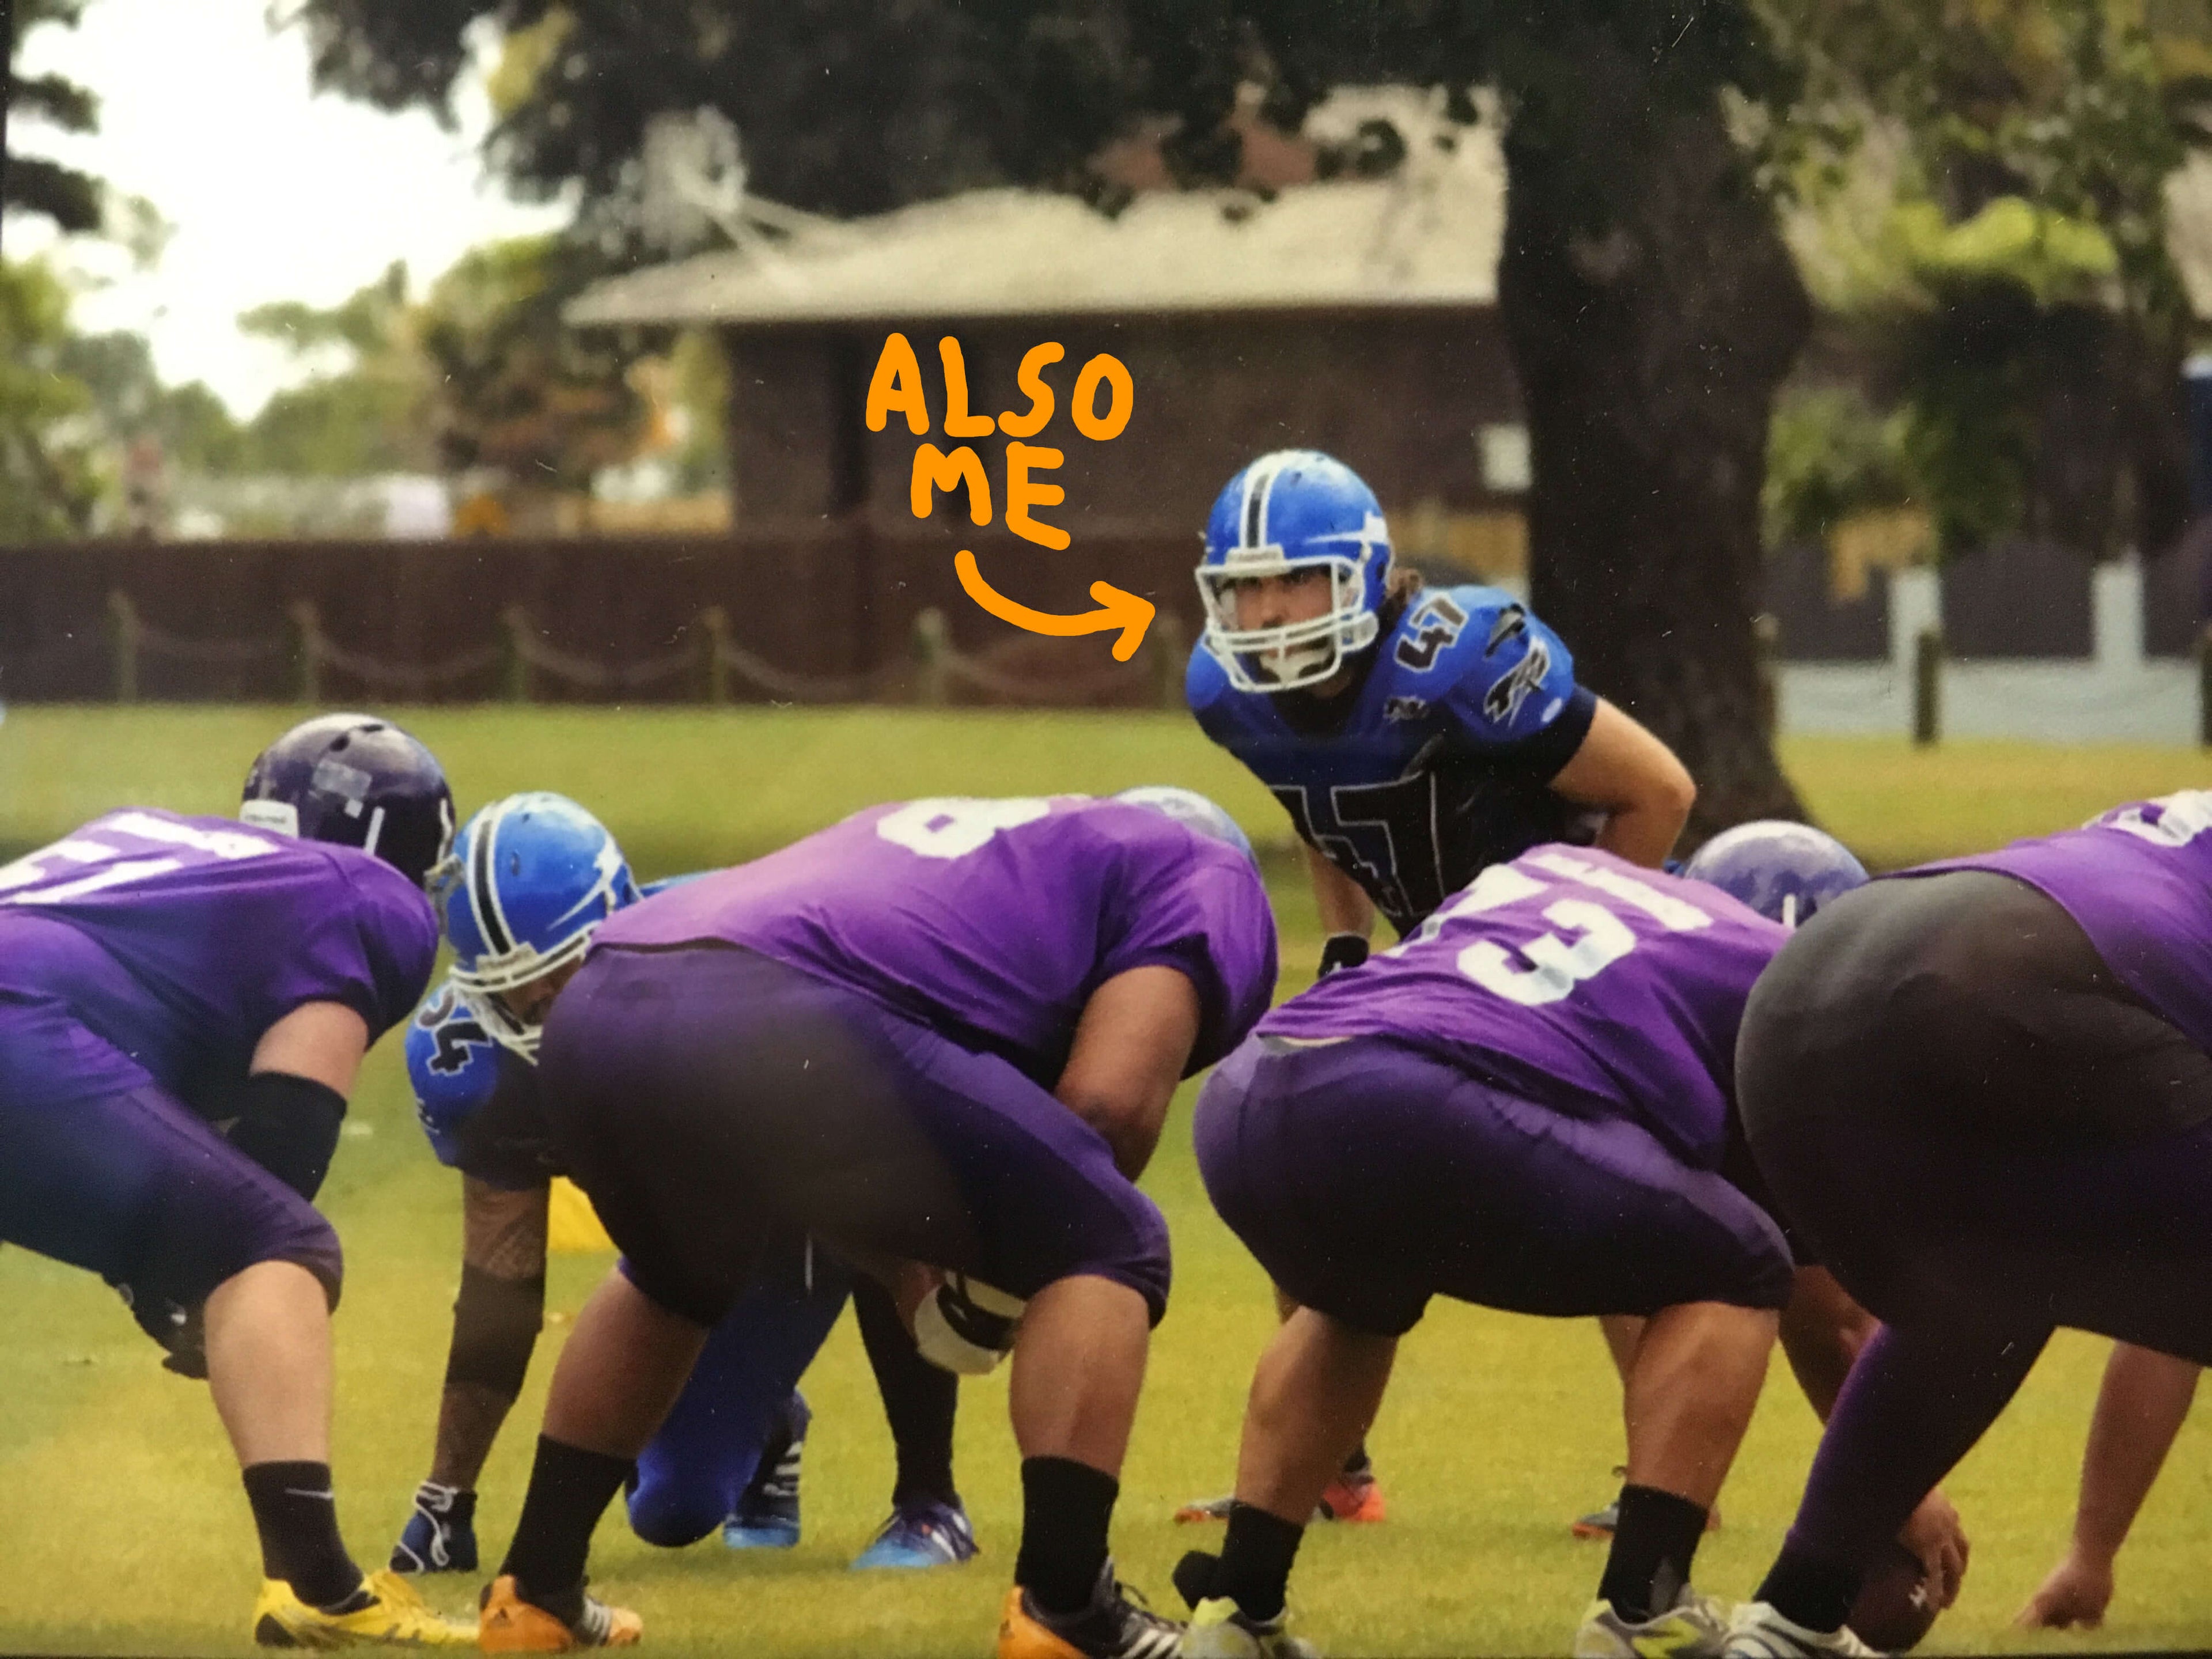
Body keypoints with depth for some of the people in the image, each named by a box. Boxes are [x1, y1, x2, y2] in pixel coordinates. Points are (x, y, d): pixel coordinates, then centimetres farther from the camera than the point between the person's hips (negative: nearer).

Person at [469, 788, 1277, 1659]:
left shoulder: (942, 835, 42)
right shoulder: (1202, 877, 23)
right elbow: (1107, 1102, 6)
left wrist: (912, 1279, 37)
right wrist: (1008, 1262, 21)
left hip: (597, 1009, 7)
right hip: (784, 1040, -7)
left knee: (673, 1278, 39)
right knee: (1108, 1252, 11)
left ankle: (533, 1589, 39)